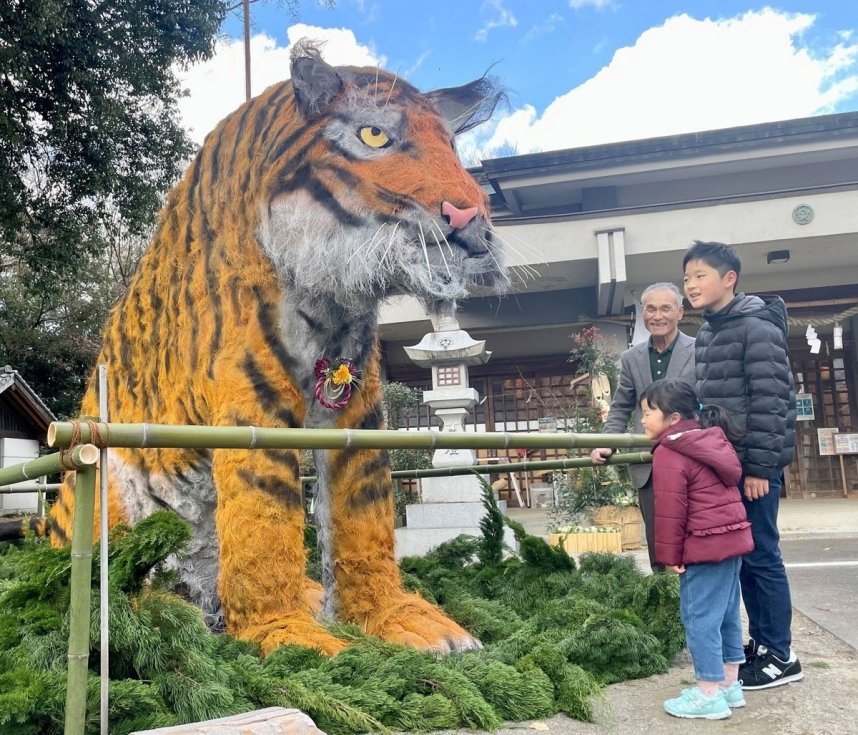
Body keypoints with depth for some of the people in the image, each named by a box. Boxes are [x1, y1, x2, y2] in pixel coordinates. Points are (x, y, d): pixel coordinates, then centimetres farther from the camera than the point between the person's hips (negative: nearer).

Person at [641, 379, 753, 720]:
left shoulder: (668, 455, -14)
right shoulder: (712, 439, 13)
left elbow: (670, 511, -15)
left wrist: (669, 554, -7)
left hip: (705, 546, -10)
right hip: (733, 536, 10)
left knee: (700, 616, -2)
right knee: (726, 613, 16)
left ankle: (709, 694, 4)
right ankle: (729, 683, 26)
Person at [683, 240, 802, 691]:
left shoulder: (756, 327, -11)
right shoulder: (706, 334, 14)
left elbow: (771, 400, -16)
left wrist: (759, 467, -18)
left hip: (753, 465, -8)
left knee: (760, 557, -1)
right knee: (741, 556, 13)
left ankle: (781, 656, 11)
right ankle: (761, 643, 24)